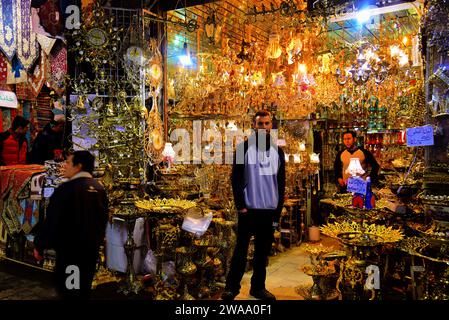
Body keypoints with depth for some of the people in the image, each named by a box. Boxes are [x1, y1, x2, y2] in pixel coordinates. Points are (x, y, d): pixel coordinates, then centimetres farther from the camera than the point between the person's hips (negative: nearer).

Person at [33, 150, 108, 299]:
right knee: (84, 289, 19)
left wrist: (39, 245, -5)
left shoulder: (66, 188, -19)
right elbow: (103, 218, 12)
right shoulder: (99, 189, 3)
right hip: (91, 247, 7)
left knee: (68, 289, 5)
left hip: (69, 248, -7)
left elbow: (52, 221, -17)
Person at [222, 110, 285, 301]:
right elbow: (236, 179, -5)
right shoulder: (244, 148, -2)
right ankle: (231, 287, 12)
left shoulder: (277, 151, 10)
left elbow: (281, 183, 13)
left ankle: (258, 287, 22)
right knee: (241, 249, 2)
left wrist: (278, 209, 8)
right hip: (249, 209, -4)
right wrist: (240, 205, -11)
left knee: (263, 251, 11)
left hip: (270, 210, 4)